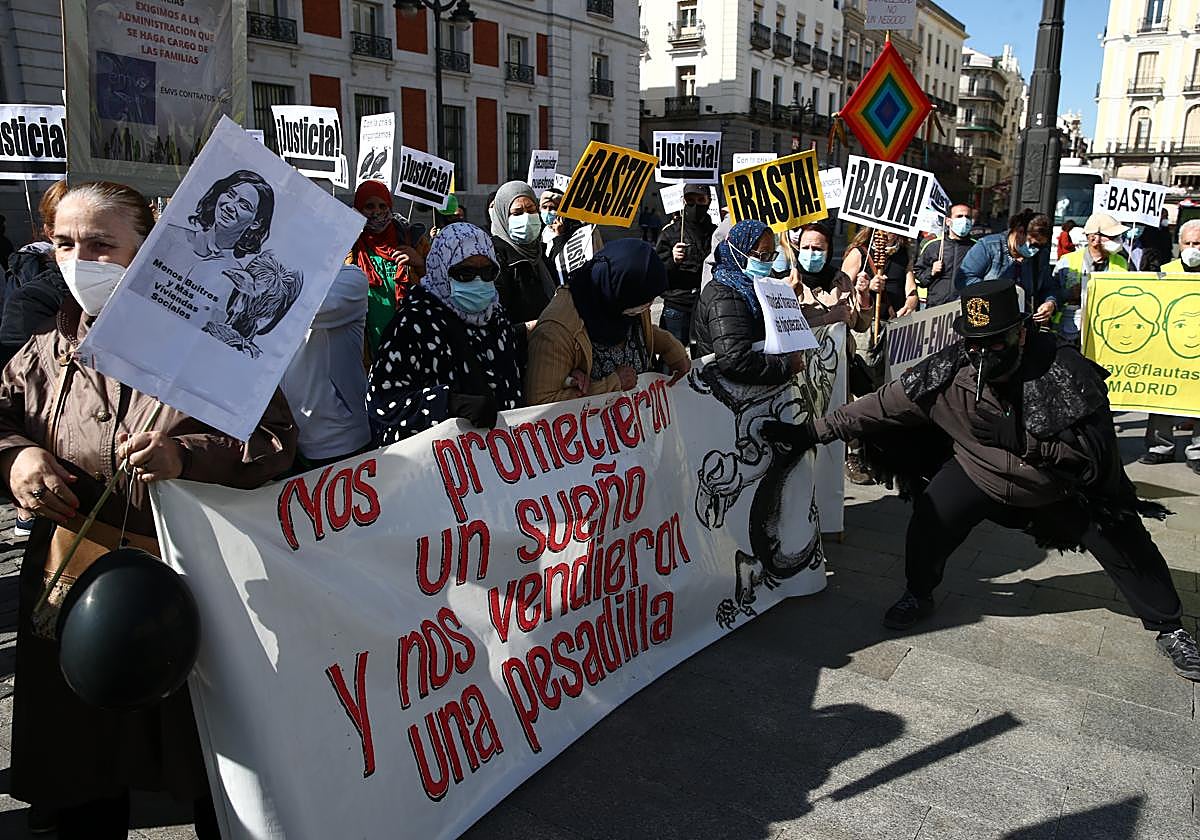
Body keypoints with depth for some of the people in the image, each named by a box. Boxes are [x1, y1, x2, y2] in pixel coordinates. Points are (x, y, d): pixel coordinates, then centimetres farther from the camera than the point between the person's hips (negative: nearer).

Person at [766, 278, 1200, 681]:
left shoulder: (1063, 369, -32)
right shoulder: (948, 372, -26)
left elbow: (1092, 451, -31)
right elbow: (883, 405, -20)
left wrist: (1018, 437, -45)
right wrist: (812, 432, -22)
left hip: (1065, 483, -1)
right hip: (980, 471, 1)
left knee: (1125, 547, 6)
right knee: (929, 523, -12)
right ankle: (918, 596, 18)